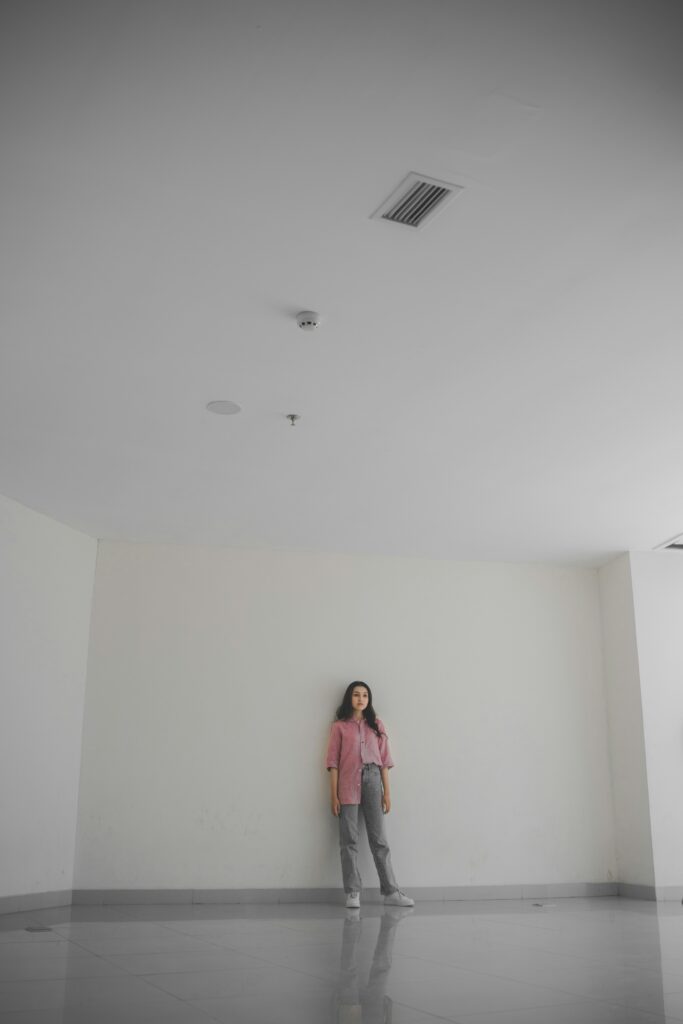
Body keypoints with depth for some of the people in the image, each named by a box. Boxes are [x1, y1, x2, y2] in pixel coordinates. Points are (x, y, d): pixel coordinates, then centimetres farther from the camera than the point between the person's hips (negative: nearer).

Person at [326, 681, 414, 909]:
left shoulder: (377, 725, 11)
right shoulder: (339, 726, 4)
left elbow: (384, 759, 10)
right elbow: (333, 761, 1)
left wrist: (387, 792, 5)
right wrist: (334, 795, -5)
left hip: (372, 781, 2)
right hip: (348, 784, -2)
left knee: (379, 839, 3)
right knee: (349, 840, 0)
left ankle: (390, 892, 6)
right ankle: (352, 892, 5)